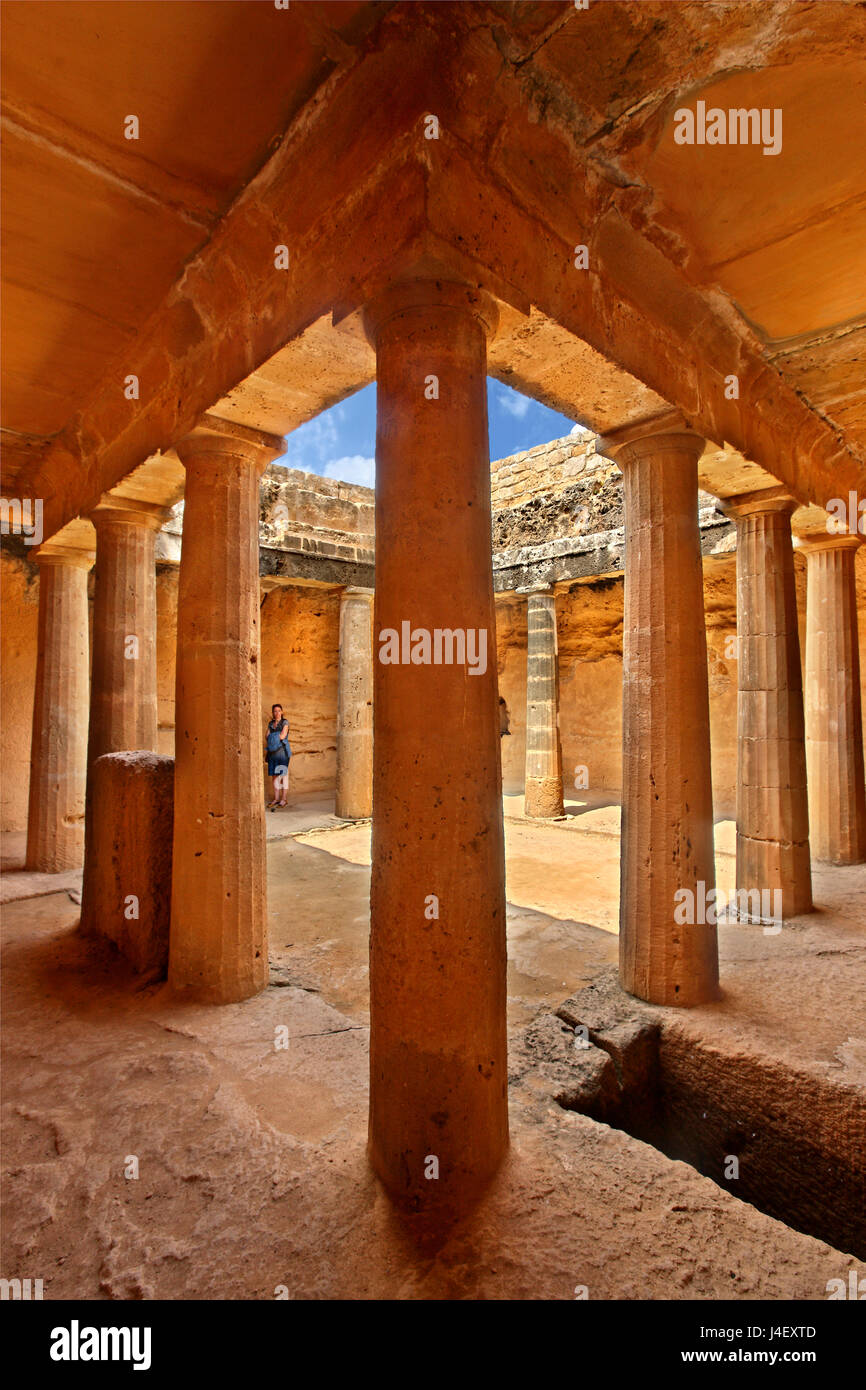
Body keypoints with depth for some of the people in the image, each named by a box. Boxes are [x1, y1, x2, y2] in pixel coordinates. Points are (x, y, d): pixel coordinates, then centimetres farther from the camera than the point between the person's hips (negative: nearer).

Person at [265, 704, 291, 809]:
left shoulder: (285, 722, 0)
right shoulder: (271, 724, 15)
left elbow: (282, 736, -9)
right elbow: (266, 737, 9)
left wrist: (272, 736, 2)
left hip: (282, 750, -5)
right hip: (272, 752, 5)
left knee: (283, 774, -3)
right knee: (274, 775, 5)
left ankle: (283, 799, 1)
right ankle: (276, 798, 11)